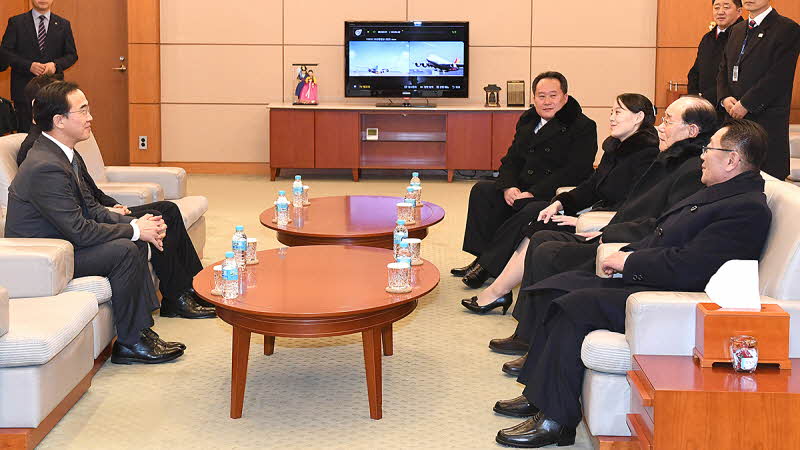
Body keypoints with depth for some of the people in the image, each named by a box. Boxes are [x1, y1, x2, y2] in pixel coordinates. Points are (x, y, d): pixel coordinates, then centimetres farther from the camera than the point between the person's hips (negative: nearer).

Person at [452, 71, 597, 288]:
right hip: (522, 191, 7)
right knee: (481, 190, -9)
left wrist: (533, 193, -22)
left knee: (532, 211, -36)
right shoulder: (527, 121, 15)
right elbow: (511, 159, 13)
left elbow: (574, 172, -16)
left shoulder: (583, 127, -7)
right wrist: (508, 187, -10)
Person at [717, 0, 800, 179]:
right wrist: (725, 98, -1)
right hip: (733, 118, 7)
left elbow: (778, 77, -14)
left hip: (766, 121, -7)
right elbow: (723, 69, 19)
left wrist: (745, 104, -16)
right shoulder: (737, 30, 18)